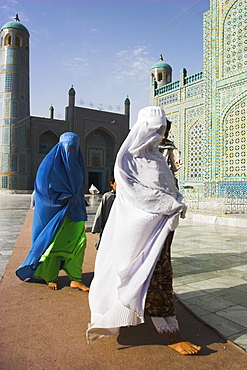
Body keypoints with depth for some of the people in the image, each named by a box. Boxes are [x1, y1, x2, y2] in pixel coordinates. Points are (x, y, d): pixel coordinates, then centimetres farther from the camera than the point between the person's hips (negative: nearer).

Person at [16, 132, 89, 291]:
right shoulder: (50, 163, -4)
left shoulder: (76, 164, 14)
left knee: (79, 241, -5)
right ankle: (51, 278, 18)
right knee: (52, 242, 1)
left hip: (72, 211, 5)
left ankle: (75, 279, 2)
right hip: (53, 211, -5)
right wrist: (62, 198, -15)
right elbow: (42, 187, -9)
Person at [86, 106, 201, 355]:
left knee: (158, 272, 11)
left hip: (162, 222, 8)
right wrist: (172, 205, -17)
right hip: (141, 224, -7)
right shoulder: (126, 159, -7)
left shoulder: (156, 157, 15)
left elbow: (170, 187, 17)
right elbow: (136, 192, -15)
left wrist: (178, 202, -2)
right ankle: (171, 333, 3)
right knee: (155, 275, -5)